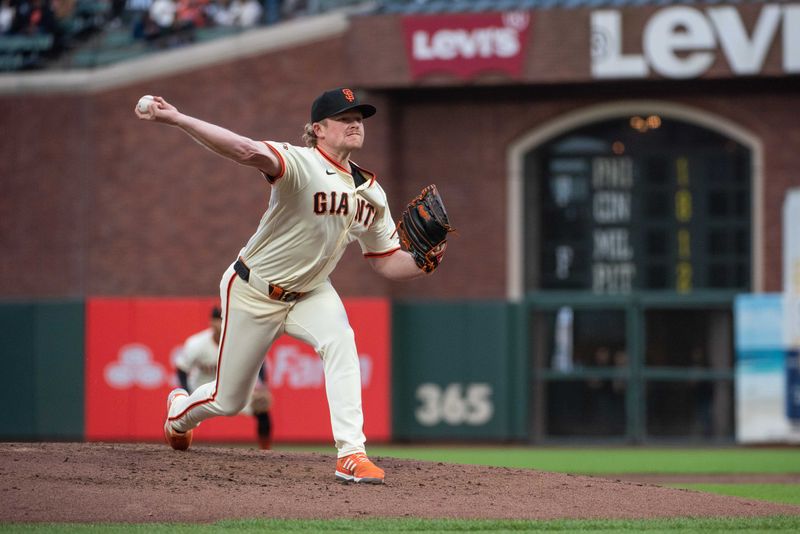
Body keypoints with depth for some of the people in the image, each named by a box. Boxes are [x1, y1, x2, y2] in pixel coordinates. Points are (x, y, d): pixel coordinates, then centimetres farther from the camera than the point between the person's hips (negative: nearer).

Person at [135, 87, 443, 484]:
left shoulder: (370, 191, -3)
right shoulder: (301, 164, -26)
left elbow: (388, 262, 2)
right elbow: (249, 152, -45)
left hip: (309, 293, 5)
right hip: (253, 292, -4)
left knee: (339, 341, -29)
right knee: (229, 401, 8)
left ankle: (351, 455, -32)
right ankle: (180, 409, 46)